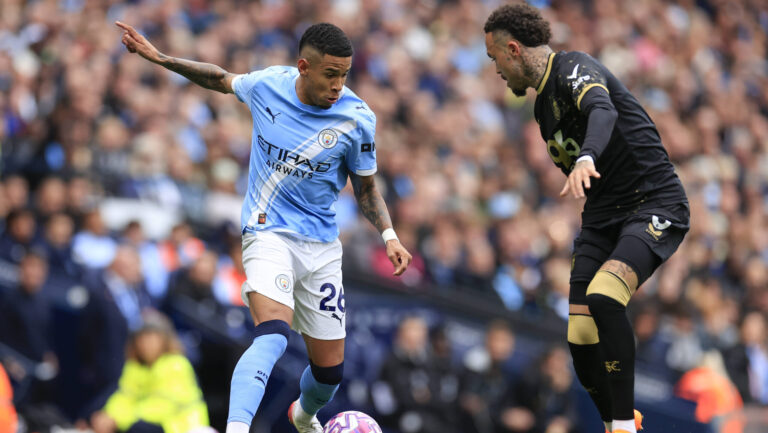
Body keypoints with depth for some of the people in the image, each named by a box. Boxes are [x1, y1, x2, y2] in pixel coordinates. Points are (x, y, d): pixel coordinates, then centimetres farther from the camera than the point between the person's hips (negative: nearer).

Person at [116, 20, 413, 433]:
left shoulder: (357, 119, -9)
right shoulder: (267, 85, -9)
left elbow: (365, 189, 5)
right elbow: (222, 79, 14)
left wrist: (389, 236, -10)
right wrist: (158, 58, 9)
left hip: (321, 244, 2)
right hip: (268, 232, -2)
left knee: (330, 368, 9)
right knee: (273, 335, -30)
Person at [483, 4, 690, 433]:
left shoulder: (574, 68, -11)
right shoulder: (543, 107, 18)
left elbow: (603, 110, -34)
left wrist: (586, 159, -54)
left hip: (656, 205, -9)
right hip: (602, 219, 9)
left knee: (603, 298, -31)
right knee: (580, 334, -7)